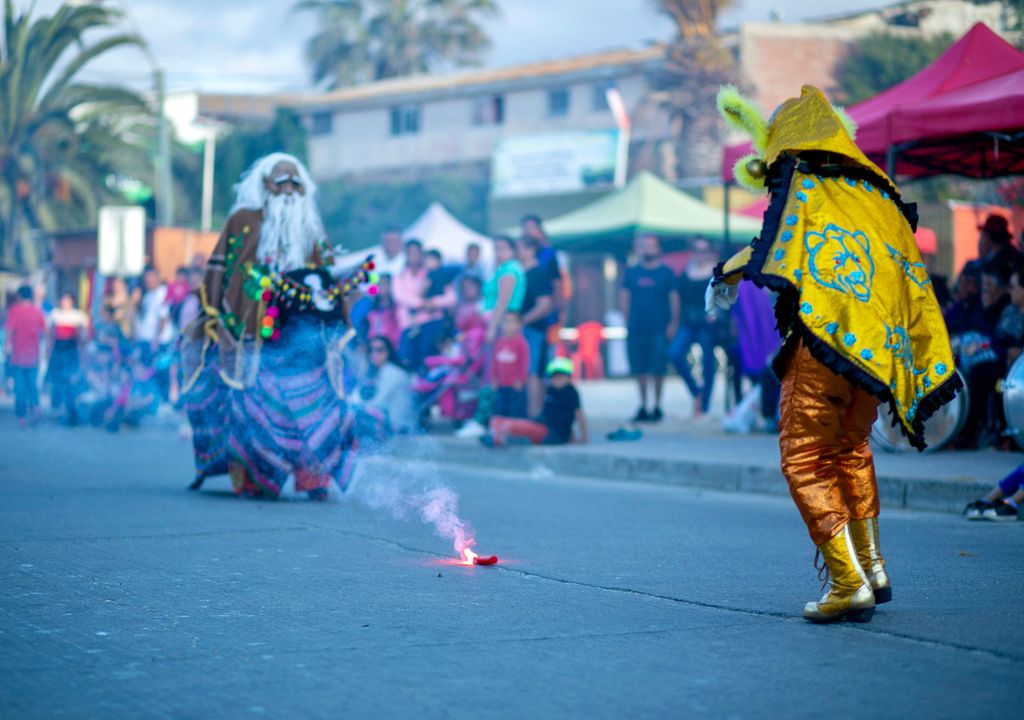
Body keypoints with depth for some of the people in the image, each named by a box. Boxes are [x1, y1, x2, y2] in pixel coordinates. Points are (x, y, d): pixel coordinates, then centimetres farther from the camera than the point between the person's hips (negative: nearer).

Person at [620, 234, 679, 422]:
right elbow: (624, 296, 10)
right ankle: (643, 406, 15)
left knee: (658, 369, -4)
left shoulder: (665, 272, 2)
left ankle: (657, 406, 8)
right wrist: (628, 320, 2)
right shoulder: (632, 272, 8)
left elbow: (674, 298, 1)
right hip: (636, 328, 3)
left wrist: (673, 323, -5)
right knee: (639, 369, 5)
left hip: (659, 329, -3)